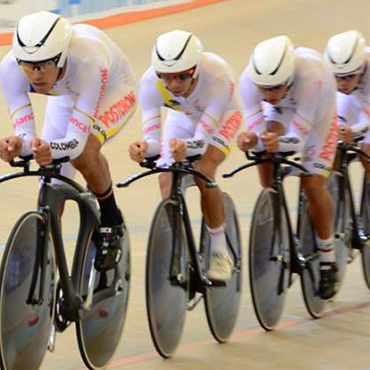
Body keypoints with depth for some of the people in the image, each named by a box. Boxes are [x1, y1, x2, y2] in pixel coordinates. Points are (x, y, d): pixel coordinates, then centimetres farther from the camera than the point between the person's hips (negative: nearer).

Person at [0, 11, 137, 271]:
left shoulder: (89, 62, -45)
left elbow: (78, 139, -44)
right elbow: (26, 134, -30)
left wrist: (50, 150, -64)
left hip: (113, 90, -4)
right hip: (65, 96, 4)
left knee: (84, 153, -31)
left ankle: (112, 223, -6)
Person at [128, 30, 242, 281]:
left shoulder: (218, 76, -43)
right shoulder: (150, 82, -36)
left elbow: (203, 137, -43)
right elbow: (153, 138, -36)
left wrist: (185, 147, -65)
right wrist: (144, 147, -60)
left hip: (222, 116, -3)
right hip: (182, 118, 3)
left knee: (203, 173, -26)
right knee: (167, 182, -14)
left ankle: (220, 252, -9)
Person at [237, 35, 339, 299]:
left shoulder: (309, 75, -45)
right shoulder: (250, 79, -35)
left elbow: (298, 137, -42)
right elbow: (255, 129, -32)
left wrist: (279, 142, -62)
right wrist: (251, 140, -54)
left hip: (316, 112, -3)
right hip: (279, 110, 3)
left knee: (312, 184, -11)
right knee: (265, 159, -21)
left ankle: (328, 261, 6)